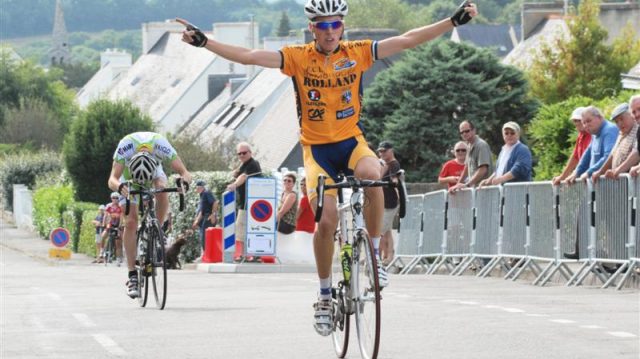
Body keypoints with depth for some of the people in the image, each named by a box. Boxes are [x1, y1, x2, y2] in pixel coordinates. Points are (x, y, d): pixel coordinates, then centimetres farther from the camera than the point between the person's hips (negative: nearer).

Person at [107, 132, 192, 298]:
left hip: (154, 171, 1)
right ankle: (132, 276, -10)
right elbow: (112, 179, -42)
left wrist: (184, 181, -59)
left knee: (162, 190, -32)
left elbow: (185, 172, -37)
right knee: (131, 222, -14)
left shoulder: (161, 145, -39)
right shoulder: (125, 147, -41)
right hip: (129, 174, -1)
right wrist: (120, 187, -64)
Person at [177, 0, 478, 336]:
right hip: (317, 148, 0)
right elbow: (250, 57, -12)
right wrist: (203, 41, -22)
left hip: (352, 141, 0)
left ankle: (375, 255, -16)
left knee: (371, 174, -34)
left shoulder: (357, 53, -3)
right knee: (326, 222, -14)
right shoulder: (298, 58, -6)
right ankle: (325, 296, 7)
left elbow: (407, 40, -4)